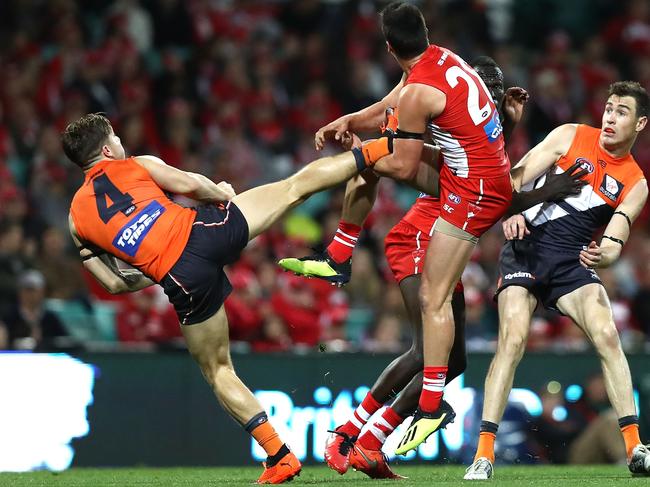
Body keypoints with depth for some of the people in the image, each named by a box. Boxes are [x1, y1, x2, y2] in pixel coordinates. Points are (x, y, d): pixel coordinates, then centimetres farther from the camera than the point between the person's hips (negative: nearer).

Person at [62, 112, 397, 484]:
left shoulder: (76, 218, 17)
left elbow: (116, 283, 18)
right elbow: (191, 185, 1)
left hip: (183, 279, 2)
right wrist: (223, 194, 22)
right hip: (206, 230, -2)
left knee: (217, 369, 15)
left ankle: (279, 457, 7)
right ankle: (375, 151, 16)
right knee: (298, 184, 15)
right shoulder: (137, 165, 12)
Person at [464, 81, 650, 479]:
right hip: (528, 245, -2)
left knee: (607, 335, -19)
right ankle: (483, 453, -17)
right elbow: (515, 179, 2)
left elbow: (615, 240, -2)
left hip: (574, 259, 2)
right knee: (512, 339, -18)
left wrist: (603, 254, -25)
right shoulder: (571, 136, 4)